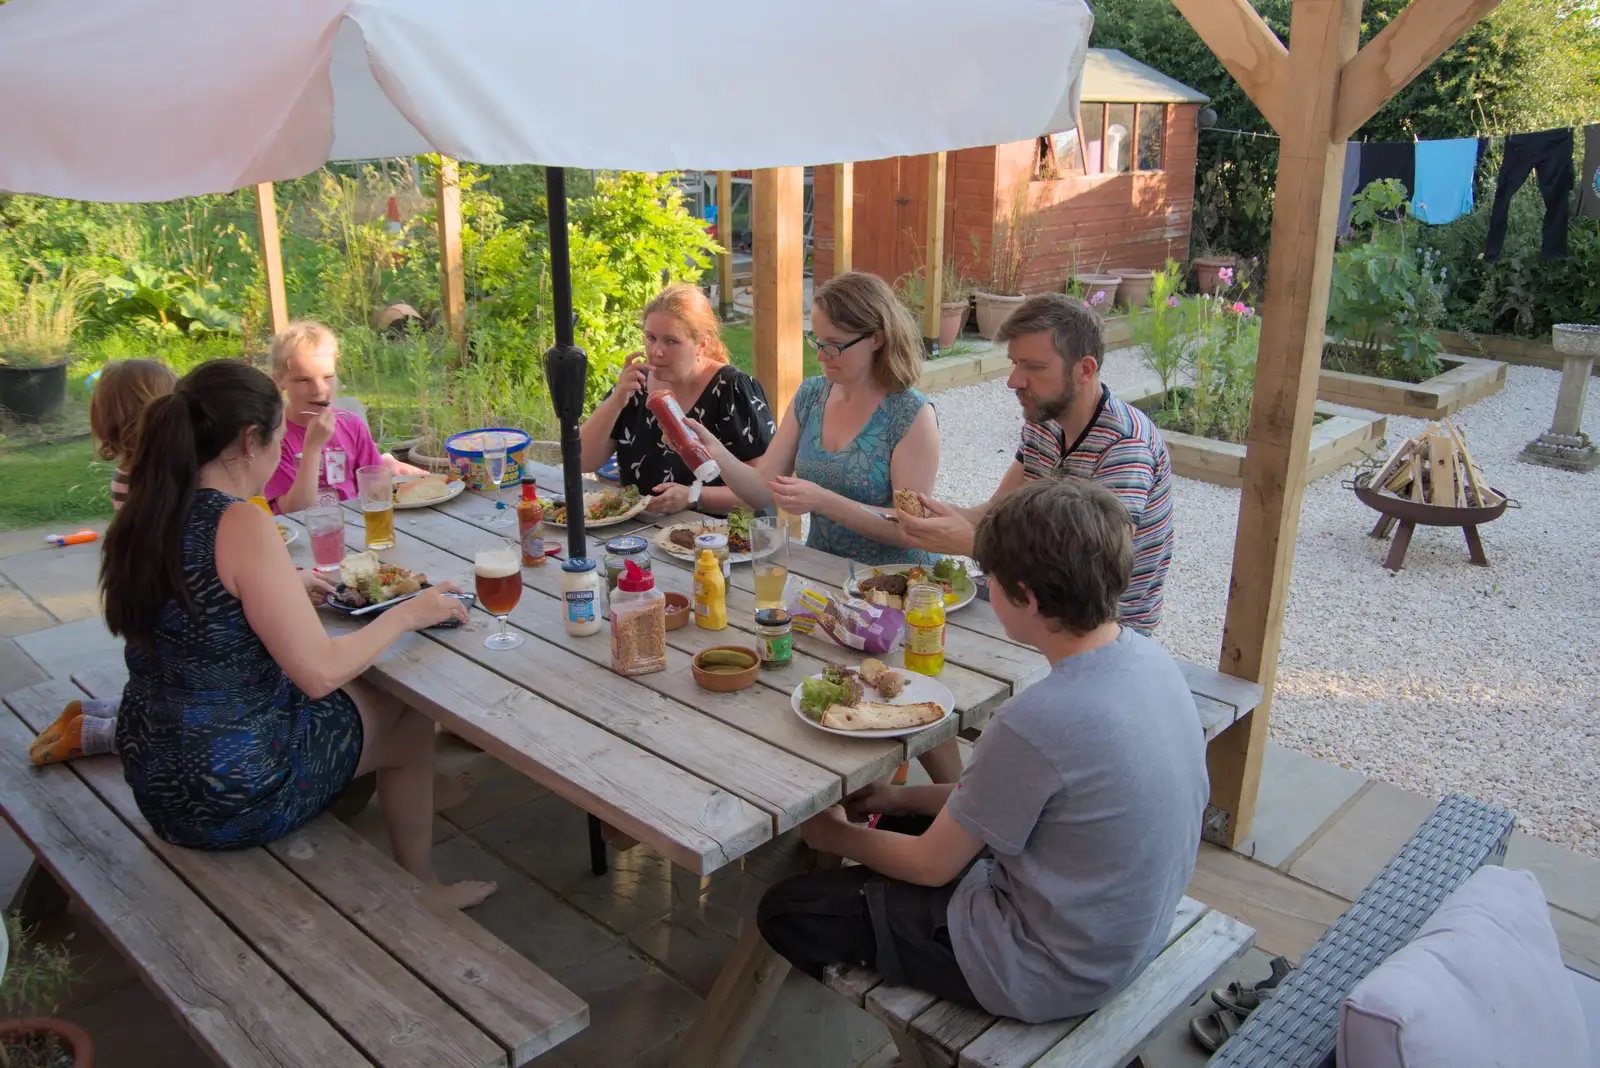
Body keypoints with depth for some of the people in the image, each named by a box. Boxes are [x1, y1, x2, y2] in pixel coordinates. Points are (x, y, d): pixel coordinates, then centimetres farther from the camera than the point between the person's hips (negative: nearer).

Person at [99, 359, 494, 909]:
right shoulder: (241, 524, -25)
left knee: (364, 694, 25)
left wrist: (289, 591, 23)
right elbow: (319, 671, -25)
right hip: (234, 798, -8)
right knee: (409, 721, 16)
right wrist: (408, 614, -11)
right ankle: (420, 889, 34)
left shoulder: (143, 514, -1)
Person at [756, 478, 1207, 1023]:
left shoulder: (1037, 722, -33)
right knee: (905, 822, 25)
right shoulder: (1149, 657, -7)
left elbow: (933, 866, -17)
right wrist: (904, 798, 9)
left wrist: (836, 835, 2)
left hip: (1051, 974, -9)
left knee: (786, 911, -1)